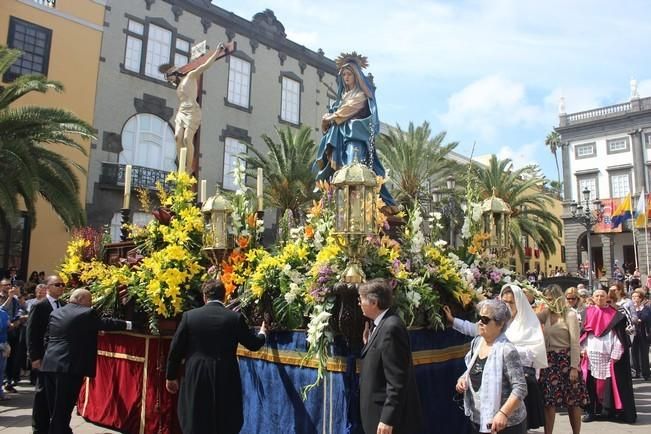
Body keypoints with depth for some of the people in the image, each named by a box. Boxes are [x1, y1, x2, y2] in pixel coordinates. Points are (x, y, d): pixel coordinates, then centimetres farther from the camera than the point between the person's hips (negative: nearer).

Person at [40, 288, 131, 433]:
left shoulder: (55, 312, 13)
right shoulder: (87, 313, -8)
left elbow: (47, 338, 17)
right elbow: (105, 323, 0)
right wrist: (128, 324, 12)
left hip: (49, 364, 8)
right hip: (70, 366, -7)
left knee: (54, 409, 16)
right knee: (62, 410, 1)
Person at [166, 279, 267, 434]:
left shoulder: (189, 316, -2)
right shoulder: (236, 318, -5)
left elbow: (176, 349, 2)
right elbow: (253, 344, 6)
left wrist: (171, 376, 15)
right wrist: (262, 334, 29)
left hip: (195, 380, 1)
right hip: (225, 381, -1)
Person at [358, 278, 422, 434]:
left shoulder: (391, 327, -23)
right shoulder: (383, 323, 7)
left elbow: (397, 381, -24)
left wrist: (388, 419, -22)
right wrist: (368, 343, 2)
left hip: (389, 416, -9)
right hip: (382, 411, 9)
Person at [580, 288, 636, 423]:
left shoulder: (615, 315, 2)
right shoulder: (588, 313, 10)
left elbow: (619, 336, -3)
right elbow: (583, 333, 12)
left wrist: (615, 355, -10)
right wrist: (583, 349, 1)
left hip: (607, 355, -2)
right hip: (590, 355, 2)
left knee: (608, 383, -2)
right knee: (590, 384, 2)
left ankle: (608, 410, 9)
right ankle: (590, 410, 8)